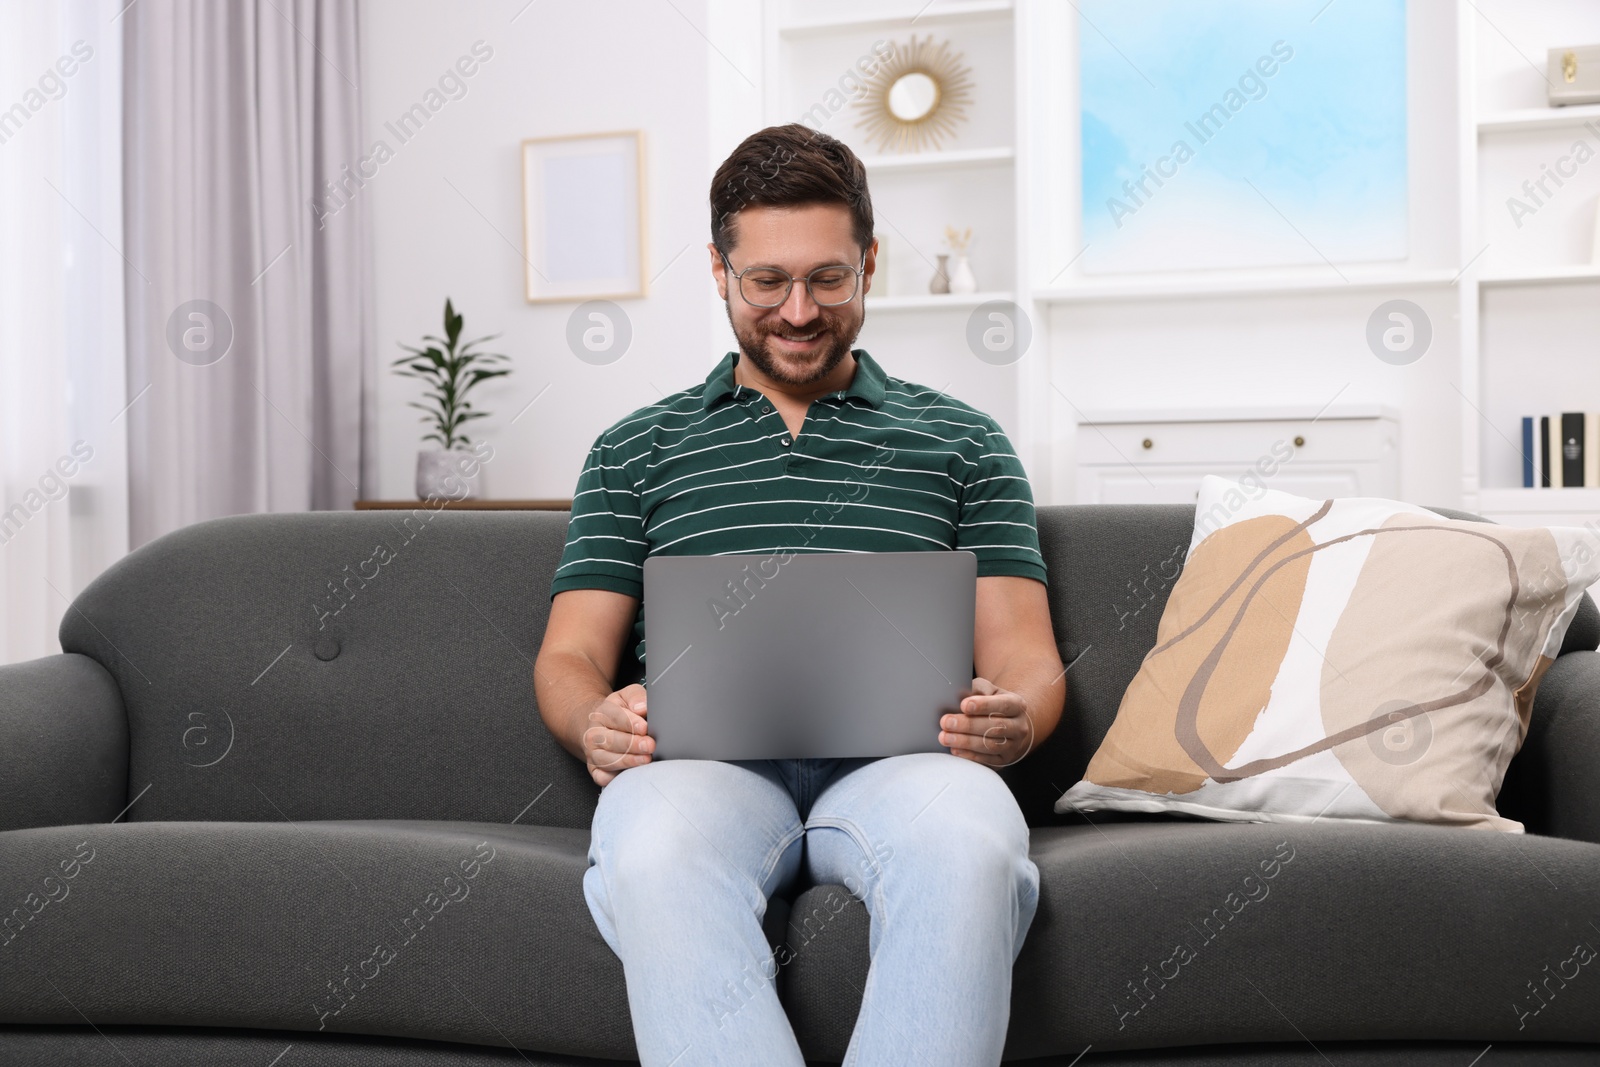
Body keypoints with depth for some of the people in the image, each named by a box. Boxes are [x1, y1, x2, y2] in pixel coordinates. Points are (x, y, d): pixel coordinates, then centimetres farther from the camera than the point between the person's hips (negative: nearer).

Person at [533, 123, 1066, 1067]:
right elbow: (571, 657, 16)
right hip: (705, 759, 0)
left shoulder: (962, 441, 21)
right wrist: (595, 723, -10)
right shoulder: (635, 452, 23)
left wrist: (1011, 719, -12)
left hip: (899, 755, 0)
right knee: (653, 854, -37)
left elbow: (1024, 652, 14)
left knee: (970, 839, -37)